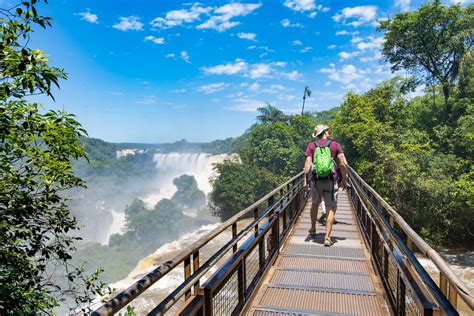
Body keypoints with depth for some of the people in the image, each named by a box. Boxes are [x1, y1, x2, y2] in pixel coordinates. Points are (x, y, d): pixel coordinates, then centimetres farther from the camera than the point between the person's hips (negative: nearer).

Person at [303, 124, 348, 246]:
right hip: (331, 181, -1)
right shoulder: (334, 144, 3)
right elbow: (342, 164, 0)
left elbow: (308, 163, -7)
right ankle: (327, 237, -2)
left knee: (315, 203, 24)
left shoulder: (311, 145, 3)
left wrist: (306, 179, -5)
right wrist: (344, 179, 8)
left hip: (316, 180, 2)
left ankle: (313, 229, 37)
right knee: (331, 209, 4)